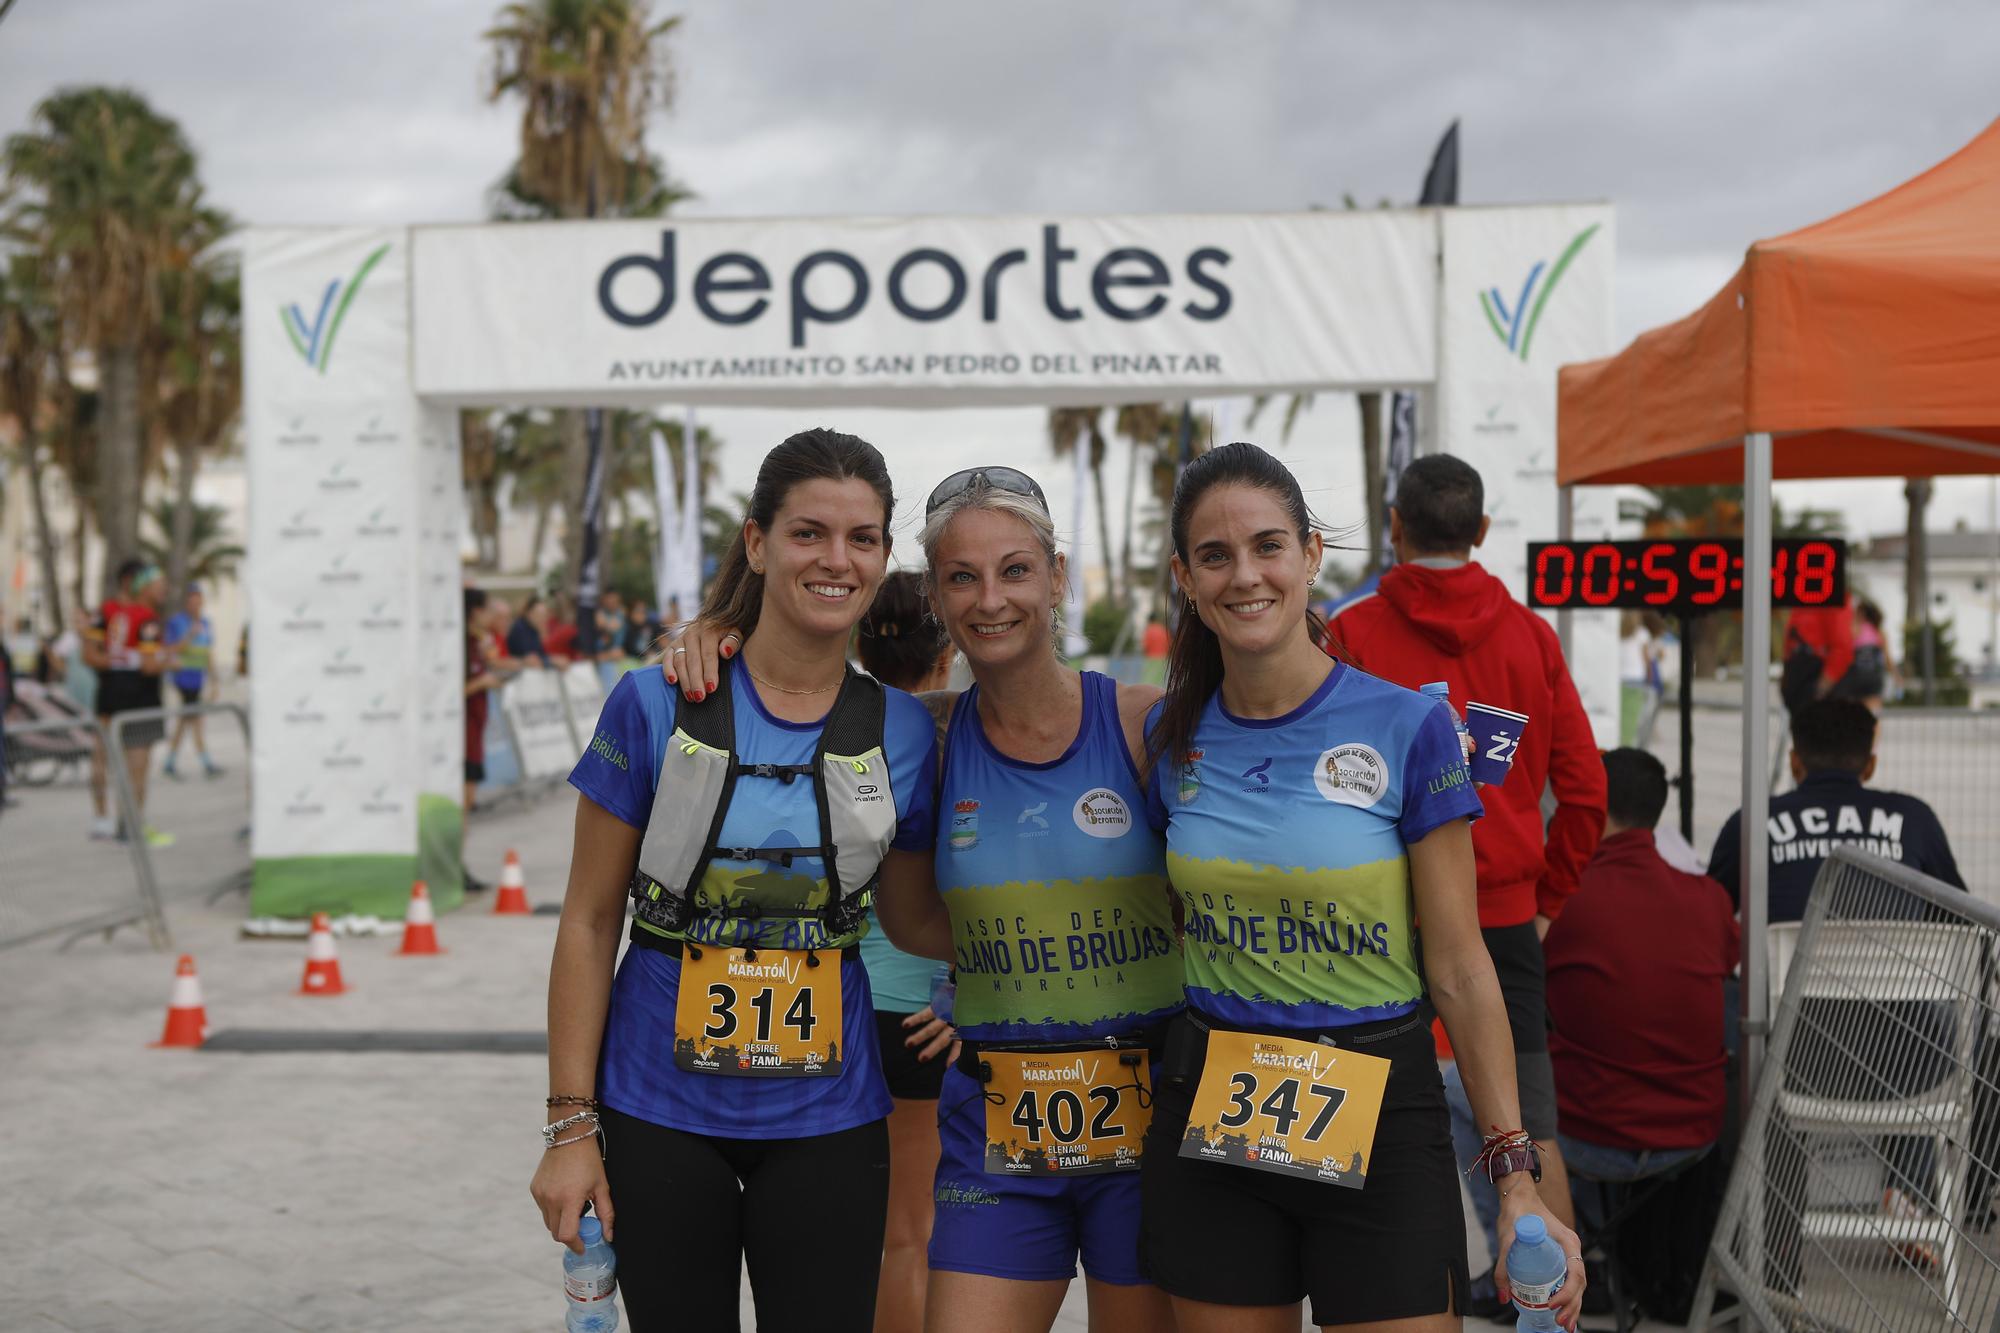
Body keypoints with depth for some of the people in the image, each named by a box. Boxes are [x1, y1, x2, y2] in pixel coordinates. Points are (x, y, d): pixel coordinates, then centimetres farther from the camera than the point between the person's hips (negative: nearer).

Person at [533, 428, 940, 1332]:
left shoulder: (904, 732, -1)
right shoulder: (655, 707, -7)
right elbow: (589, 924, -4)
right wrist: (571, 1125, -6)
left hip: (828, 1121, 2)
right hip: (659, 1114, -1)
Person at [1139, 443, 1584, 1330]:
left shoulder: (1407, 727, -9)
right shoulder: (1173, 739, 2)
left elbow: (1459, 971, -7)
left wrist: (1516, 1173, -9)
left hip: (1376, 1122, -3)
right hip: (1210, 1118, 3)